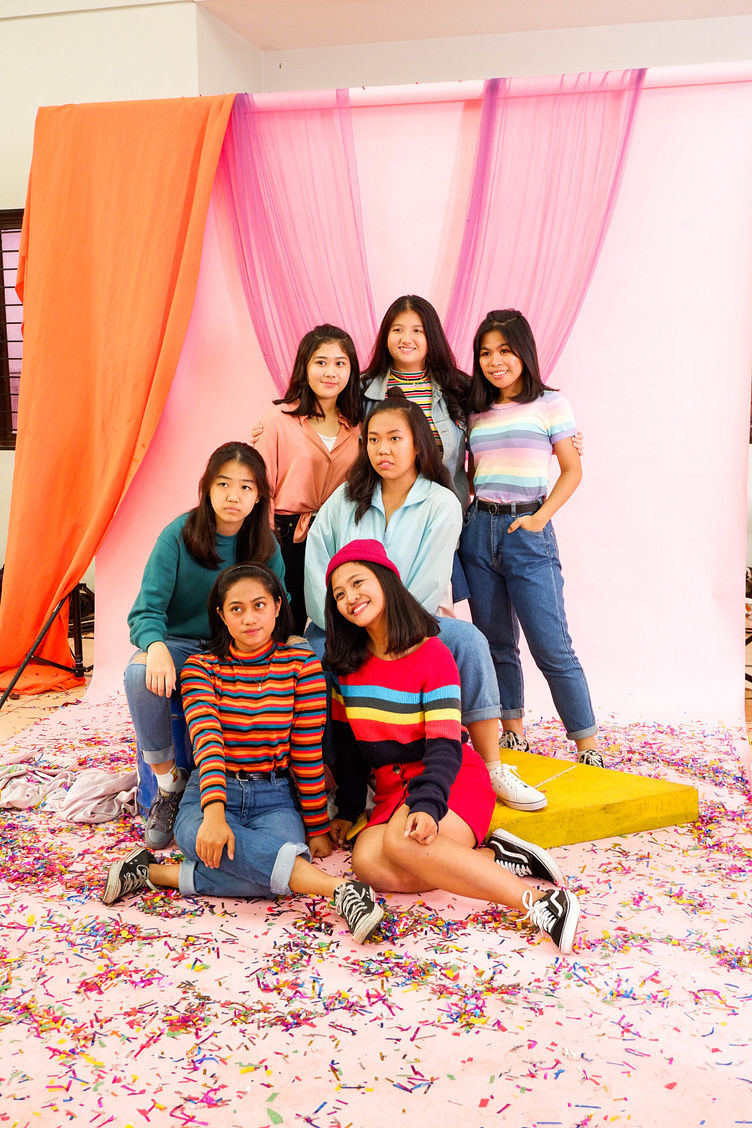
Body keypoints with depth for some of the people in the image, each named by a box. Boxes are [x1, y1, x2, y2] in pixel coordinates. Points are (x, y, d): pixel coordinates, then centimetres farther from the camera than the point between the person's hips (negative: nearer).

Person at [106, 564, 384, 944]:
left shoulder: (301, 664, 0)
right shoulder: (200, 668, 0)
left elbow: (307, 752, 1)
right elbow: (206, 738, -17)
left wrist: (317, 827, 4)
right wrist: (214, 811, -33)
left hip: (275, 798, 1)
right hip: (209, 795, 0)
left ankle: (160, 874, -22)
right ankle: (339, 888, -39)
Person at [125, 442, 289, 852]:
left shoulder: (266, 546, -1)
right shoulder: (178, 536, -10)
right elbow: (147, 610, -14)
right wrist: (156, 646, -37)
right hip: (179, 645, -2)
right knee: (140, 674, -36)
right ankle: (169, 785, -16)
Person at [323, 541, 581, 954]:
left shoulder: (432, 655, -10)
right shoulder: (346, 664, 6)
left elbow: (444, 746, -17)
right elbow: (350, 743, 14)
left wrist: (427, 806, -32)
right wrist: (346, 810, 11)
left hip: (451, 780, -5)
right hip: (393, 789, 5)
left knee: (401, 843, -35)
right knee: (367, 862, -26)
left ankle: (537, 902, -30)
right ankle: (490, 858, -15)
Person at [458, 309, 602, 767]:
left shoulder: (550, 404, 1)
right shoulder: (477, 413, 13)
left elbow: (572, 471, -1)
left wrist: (540, 518, -12)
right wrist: (458, 511, 2)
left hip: (527, 534, -5)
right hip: (478, 530, 5)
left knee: (552, 647, -6)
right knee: (497, 642, 10)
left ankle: (588, 746, 3)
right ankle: (512, 734, 23)